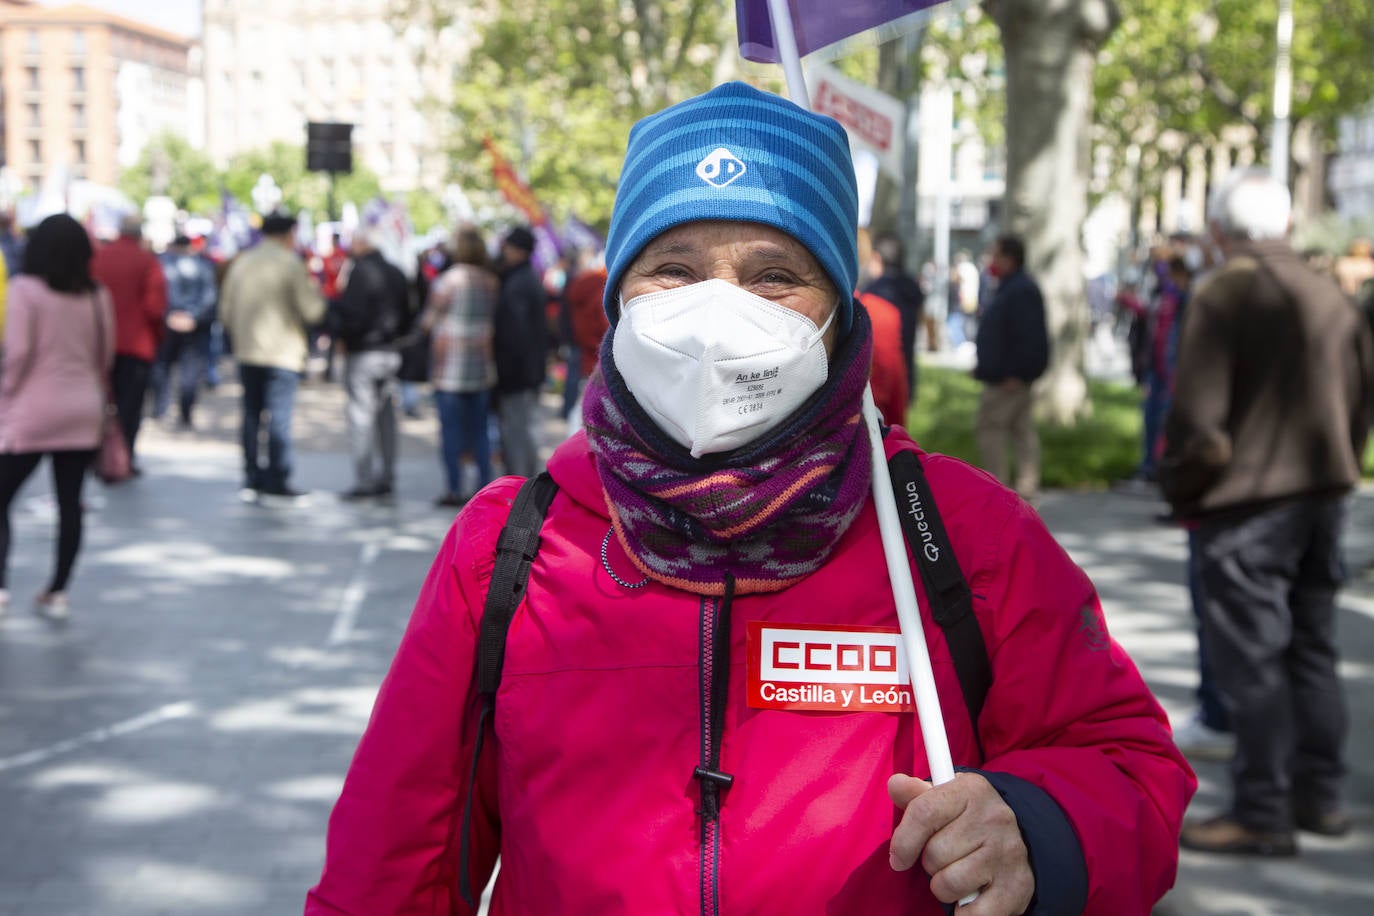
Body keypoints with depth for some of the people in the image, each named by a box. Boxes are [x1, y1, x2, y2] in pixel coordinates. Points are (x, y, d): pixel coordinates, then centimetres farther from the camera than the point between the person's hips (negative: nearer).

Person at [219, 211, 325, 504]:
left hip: (246, 351, 6)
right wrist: (314, 291, 9)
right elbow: (312, 310, -12)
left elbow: (226, 311, 13)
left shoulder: (241, 263, 9)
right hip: (282, 352, -5)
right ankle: (276, 483, -1)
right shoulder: (290, 263, -9)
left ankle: (252, 480, 14)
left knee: (252, 415, 11)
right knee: (279, 418, -2)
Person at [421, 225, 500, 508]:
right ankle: (485, 487, 10)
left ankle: (455, 489, 0)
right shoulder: (492, 281, 3)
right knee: (479, 429, 11)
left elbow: (429, 320, -5)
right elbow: (495, 320, 8)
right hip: (482, 367, 5)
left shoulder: (447, 280, -12)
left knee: (451, 429, 1)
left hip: (450, 367, -5)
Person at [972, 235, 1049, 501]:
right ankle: (1027, 486, 12)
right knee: (1022, 429, 10)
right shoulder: (1010, 288, 16)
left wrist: (1014, 374, -25)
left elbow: (1028, 337, -24)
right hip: (1006, 376, 11)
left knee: (989, 428, -7)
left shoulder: (1020, 291, -18)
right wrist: (985, 365, 22)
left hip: (1007, 378, -11)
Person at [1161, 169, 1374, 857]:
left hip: (1247, 500, -7)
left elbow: (1196, 414, -18)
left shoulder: (1225, 295, -13)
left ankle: (1262, 814, 3)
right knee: (1311, 651, 16)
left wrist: (1184, 491, -4)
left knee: (1249, 659, -1)